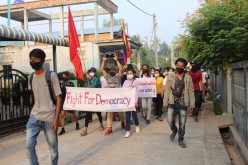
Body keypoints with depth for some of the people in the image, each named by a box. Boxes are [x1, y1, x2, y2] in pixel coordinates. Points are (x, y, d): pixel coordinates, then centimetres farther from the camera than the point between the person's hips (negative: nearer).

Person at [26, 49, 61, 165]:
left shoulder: (51, 76, -7)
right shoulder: (30, 78, 8)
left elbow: (58, 98, -8)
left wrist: (56, 119, -12)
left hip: (49, 118, -4)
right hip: (34, 117, 4)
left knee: (53, 148, 7)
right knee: (29, 145, -4)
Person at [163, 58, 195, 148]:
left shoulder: (188, 77, 1)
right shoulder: (170, 76, 2)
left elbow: (191, 91, 0)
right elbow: (167, 90, 2)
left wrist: (192, 104, -5)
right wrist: (165, 102, -1)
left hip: (183, 103, 0)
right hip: (172, 103, 0)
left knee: (182, 123, 6)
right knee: (170, 120, -3)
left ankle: (181, 140, 24)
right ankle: (174, 130, 30)